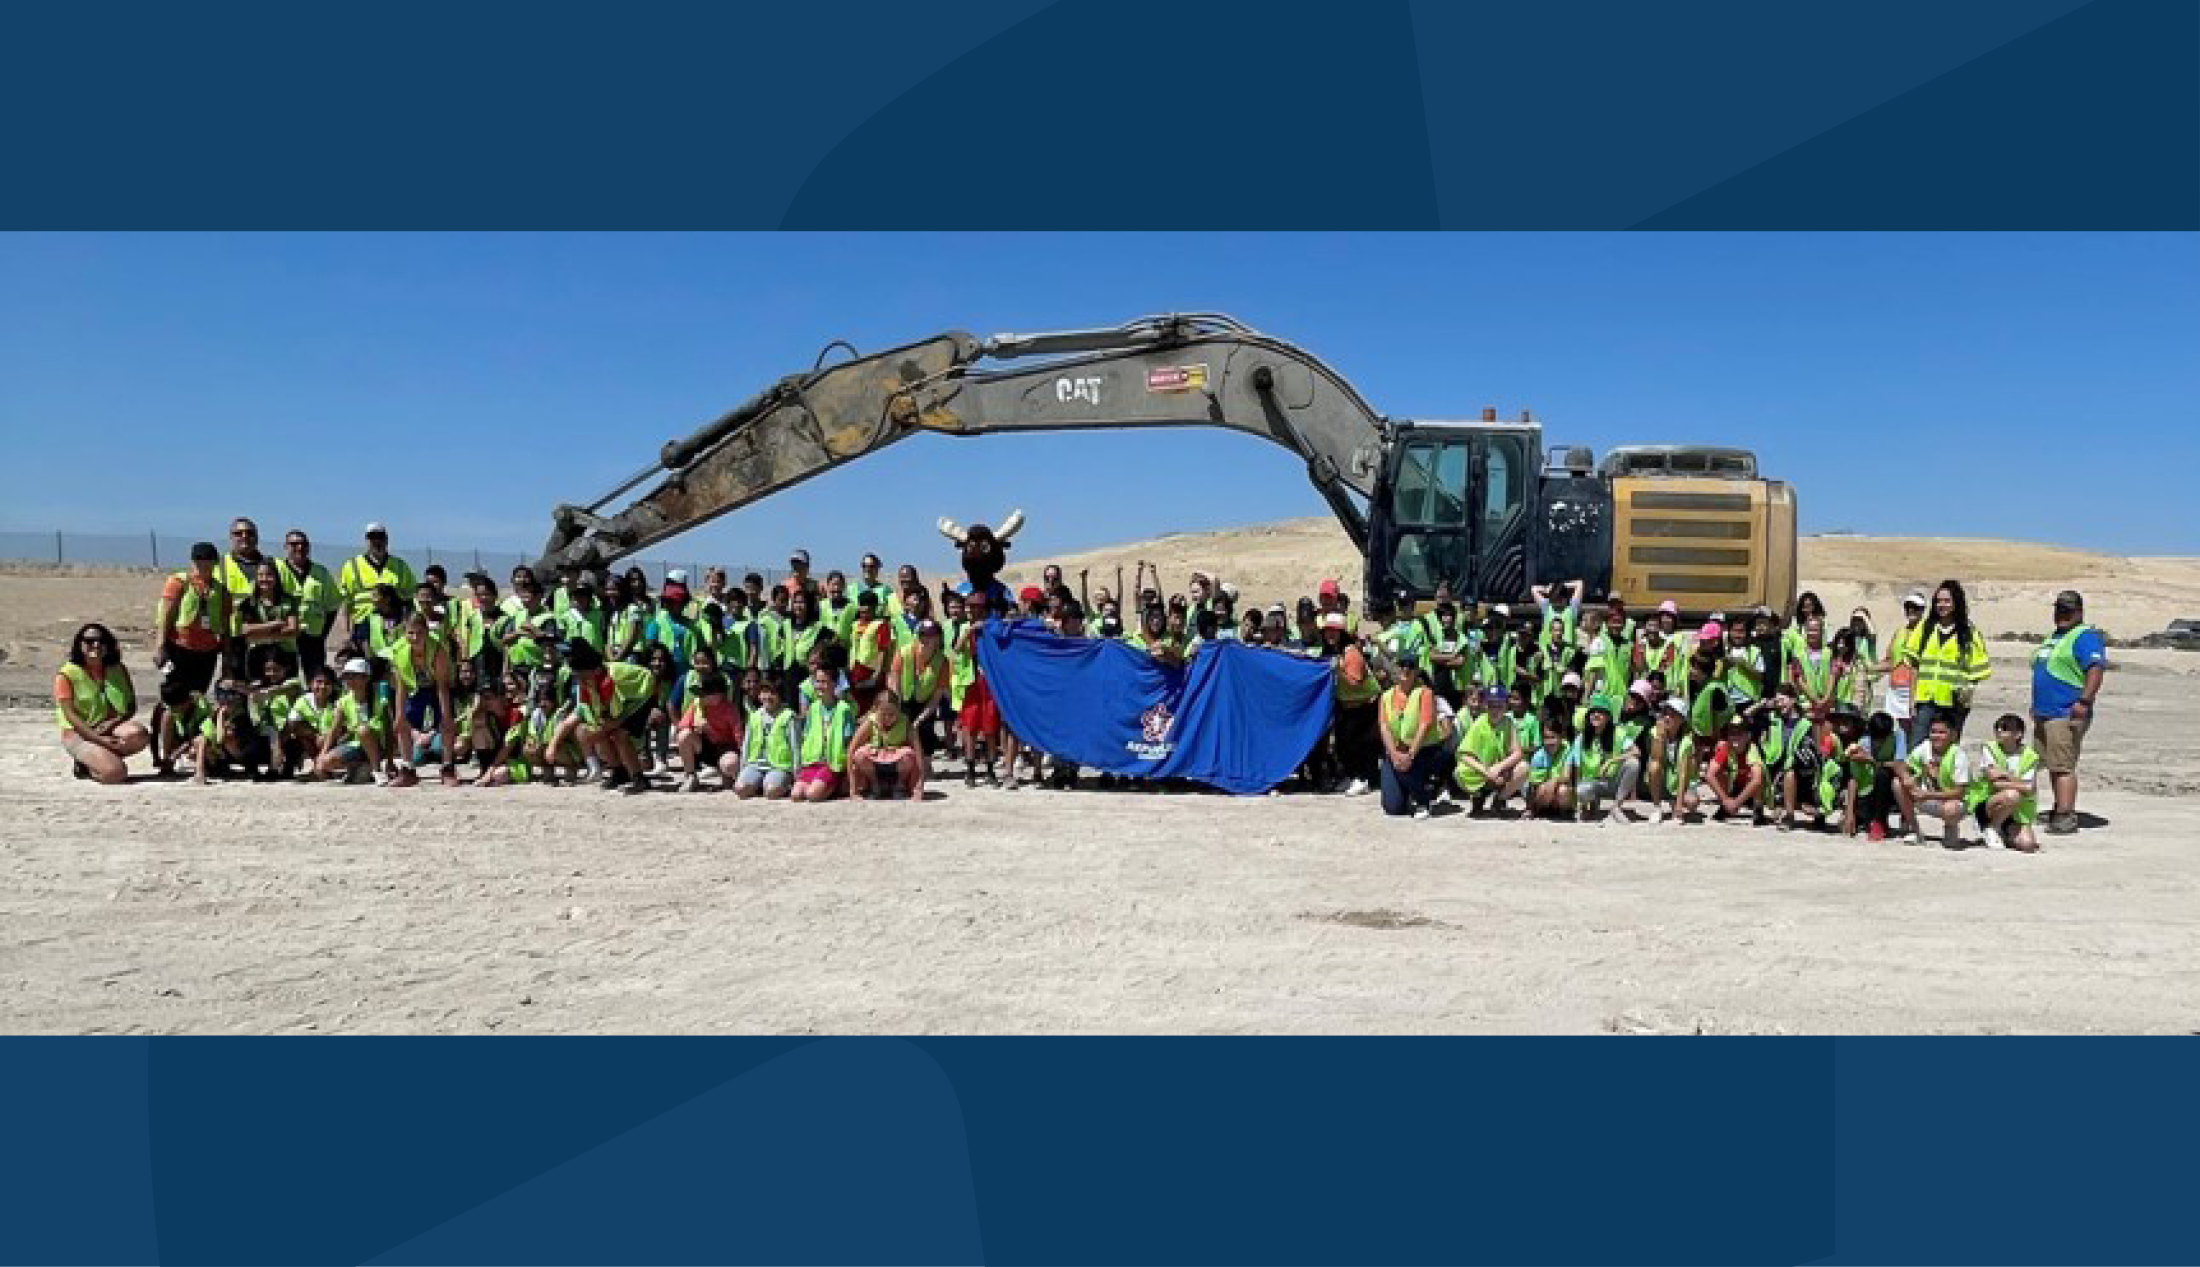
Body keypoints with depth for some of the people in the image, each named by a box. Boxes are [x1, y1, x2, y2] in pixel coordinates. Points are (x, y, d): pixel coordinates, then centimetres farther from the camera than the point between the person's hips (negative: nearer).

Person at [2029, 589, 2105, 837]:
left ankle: (2066, 818, -16)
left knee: (2063, 766, -14)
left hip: (2067, 715, -10)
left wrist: (2084, 701, -29)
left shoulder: (2086, 636, -8)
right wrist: (2037, 705, 29)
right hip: (2045, 714, 10)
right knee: (2052, 765, 15)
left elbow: (2097, 668, -21)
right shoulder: (2055, 637, 23)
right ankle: (2061, 810, 24)